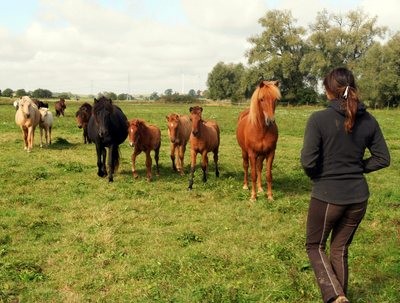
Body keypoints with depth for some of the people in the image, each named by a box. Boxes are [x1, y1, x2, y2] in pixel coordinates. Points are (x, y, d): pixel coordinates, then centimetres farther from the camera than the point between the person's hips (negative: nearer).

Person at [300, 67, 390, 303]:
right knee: (340, 249, 20)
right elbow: (383, 158, 4)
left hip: (327, 195, -4)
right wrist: (358, 167, 9)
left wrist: (316, 176, 0)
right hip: (358, 196, 5)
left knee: (315, 246, 16)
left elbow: (308, 161, -19)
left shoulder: (319, 119, -17)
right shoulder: (368, 121, -2)